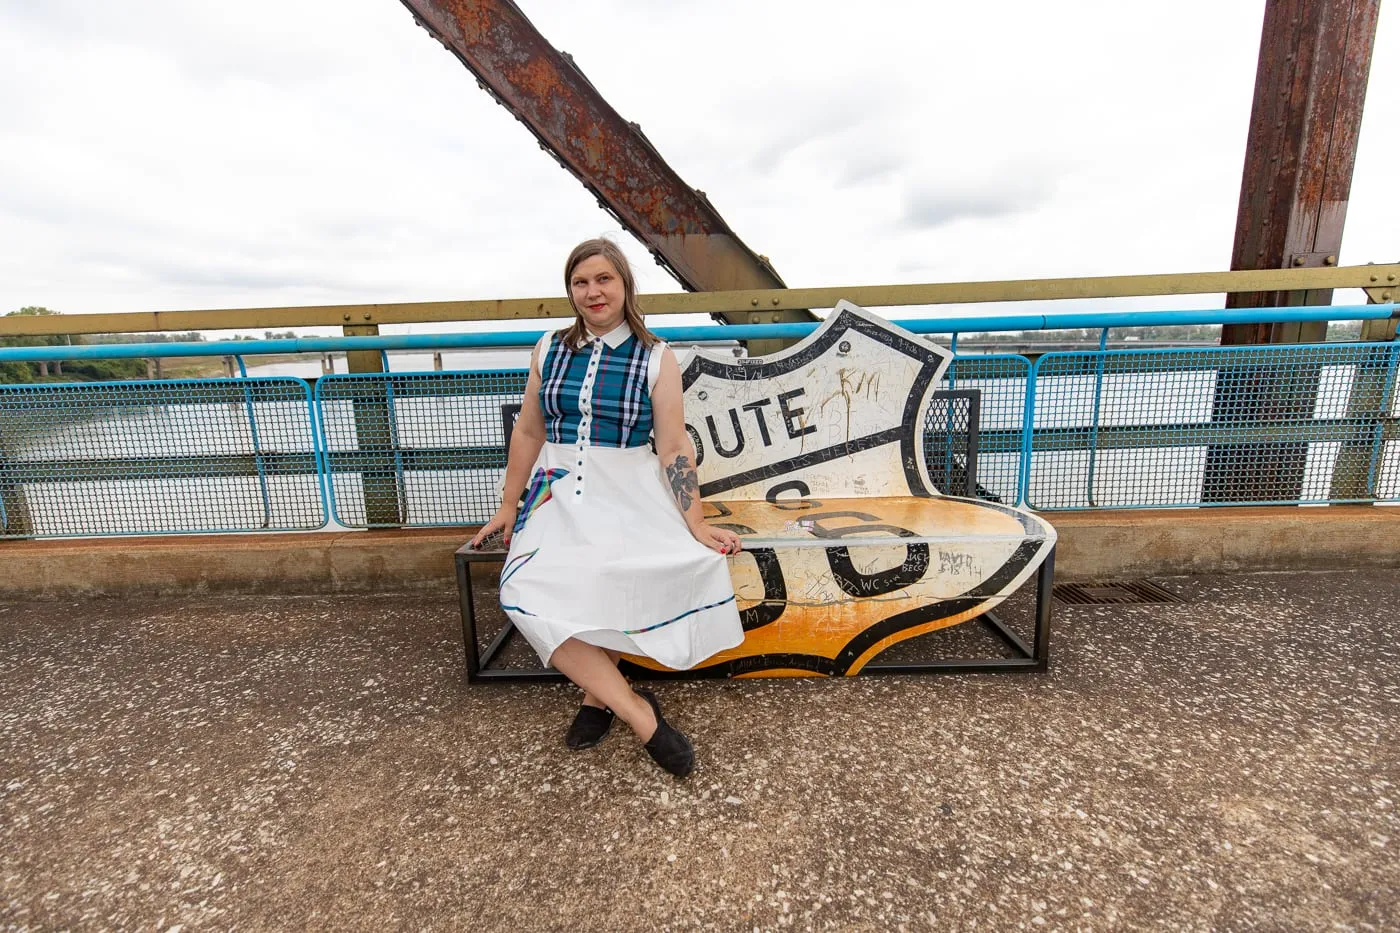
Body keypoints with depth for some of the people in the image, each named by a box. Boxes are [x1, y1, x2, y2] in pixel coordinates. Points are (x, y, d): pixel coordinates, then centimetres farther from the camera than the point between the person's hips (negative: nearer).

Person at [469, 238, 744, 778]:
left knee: (602, 579, -30)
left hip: (628, 493, -2)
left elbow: (674, 445, -5)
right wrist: (508, 505, 14)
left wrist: (695, 522, -11)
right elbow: (529, 431, 12)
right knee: (527, 593, -23)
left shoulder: (655, 359, -1)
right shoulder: (550, 349, 7)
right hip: (558, 491, 3)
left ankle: (599, 693, 1)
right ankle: (636, 710, -12)